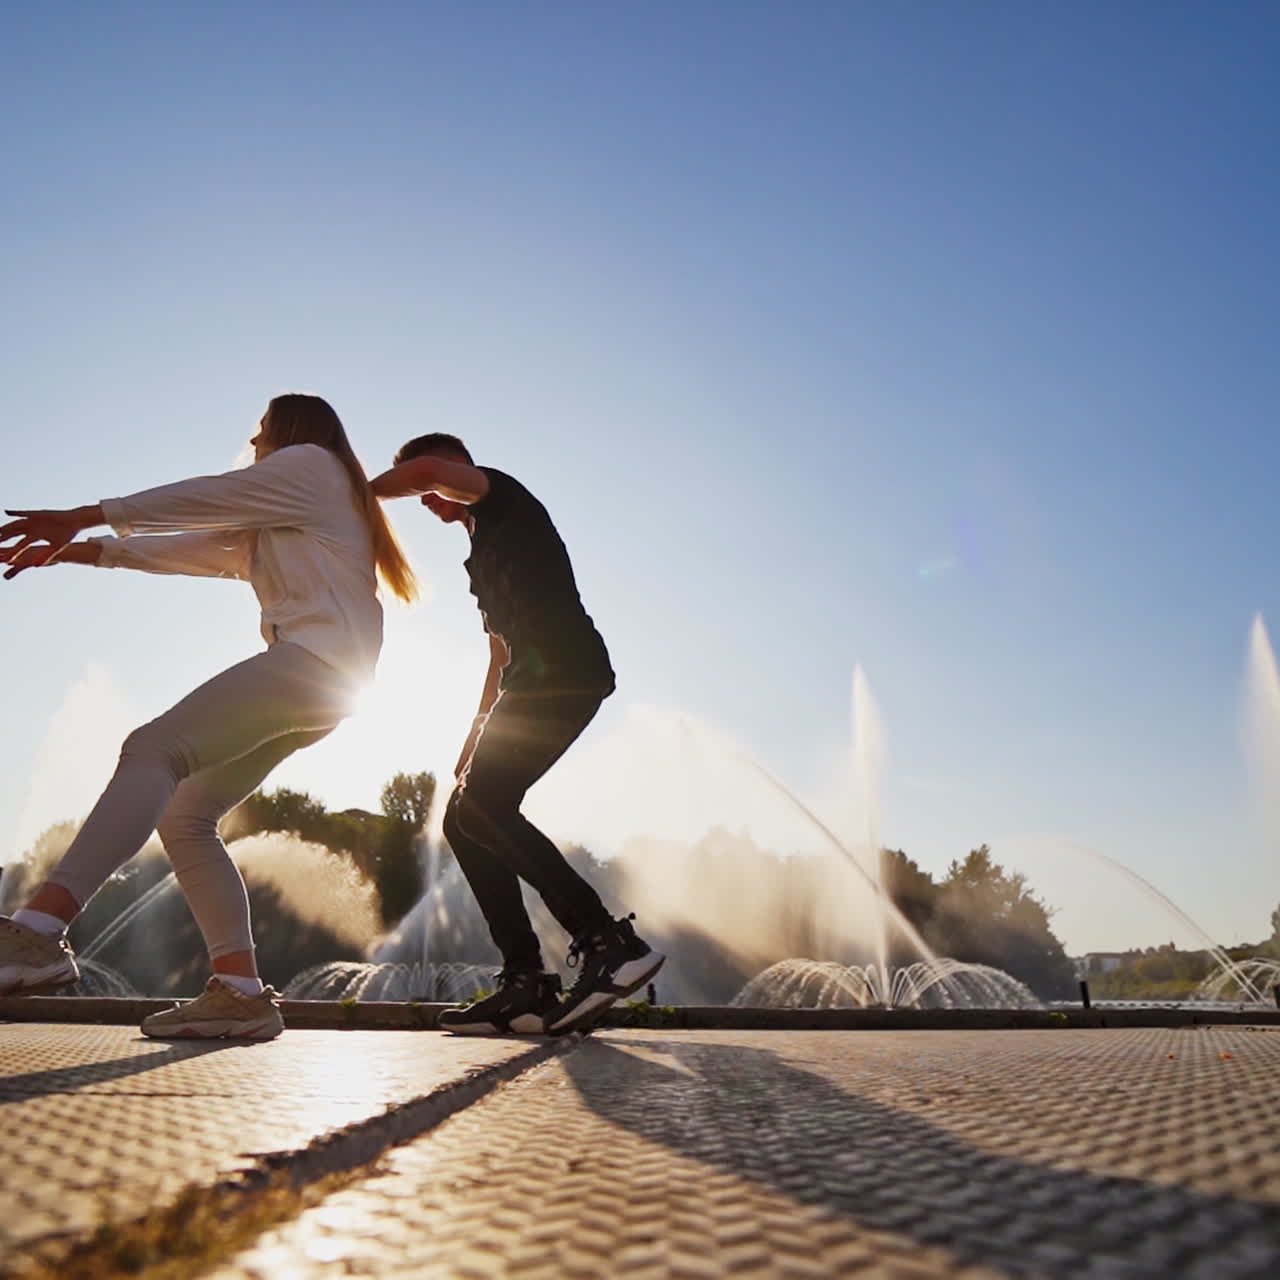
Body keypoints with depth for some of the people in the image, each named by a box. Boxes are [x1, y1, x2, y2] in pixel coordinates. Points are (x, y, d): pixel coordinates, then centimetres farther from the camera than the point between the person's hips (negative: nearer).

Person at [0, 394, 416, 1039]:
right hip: (322, 686, 9)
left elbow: (197, 500, 6)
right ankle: (240, 991, -8)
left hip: (317, 658, -9)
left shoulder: (311, 463, 13)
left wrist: (80, 516, 9)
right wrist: (86, 549, 20)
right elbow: (198, 545, 29)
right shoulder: (270, 528, 39)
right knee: (184, 817, 0)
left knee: (152, 749, -26)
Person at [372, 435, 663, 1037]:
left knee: (482, 806, -20)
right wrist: (474, 742, 29)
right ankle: (527, 984, 2)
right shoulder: (485, 556, 34)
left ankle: (609, 942, -22)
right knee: (466, 817, 4)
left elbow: (426, 468, -13)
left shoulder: (504, 497, 10)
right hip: (540, 681, 10)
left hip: (565, 669, -10)